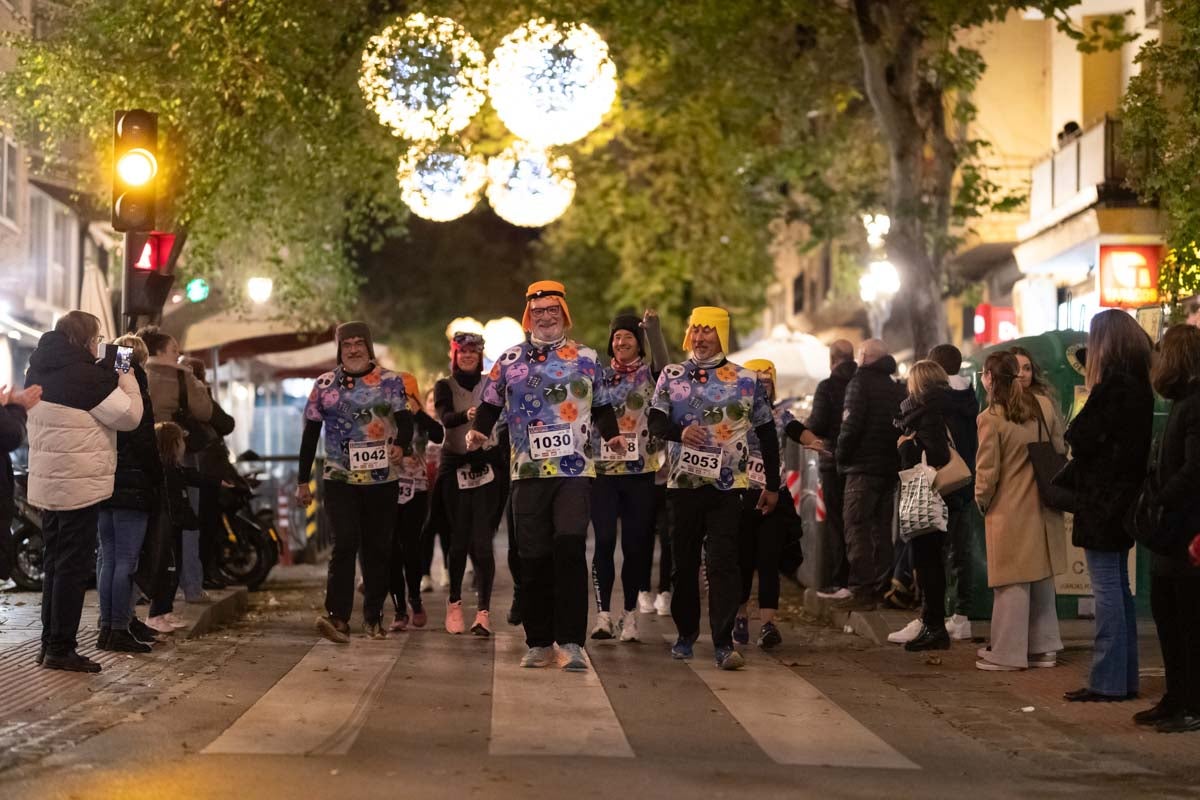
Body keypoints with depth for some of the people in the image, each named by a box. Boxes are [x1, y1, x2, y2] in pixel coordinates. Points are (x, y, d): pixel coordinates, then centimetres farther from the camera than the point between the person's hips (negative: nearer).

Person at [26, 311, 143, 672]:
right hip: (78, 484, -9)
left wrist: (109, 372, 9)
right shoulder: (83, 374, -16)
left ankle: (50, 643, 18)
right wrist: (125, 375, -1)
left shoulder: (40, 371, 10)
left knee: (55, 562, 14)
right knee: (74, 565, -3)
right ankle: (61, 649, -2)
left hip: (48, 483, 9)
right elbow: (129, 415, -13)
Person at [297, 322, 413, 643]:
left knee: (378, 549, 6)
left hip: (382, 481, 1)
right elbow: (310, 434, 8)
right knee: (345, 544, -15)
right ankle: (337, 617, -20)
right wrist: (303, 481, 7)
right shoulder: (325, 384, 6)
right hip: (339, 480, -1)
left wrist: (401, 445, -27)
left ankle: (374, 618, 17)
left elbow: (405, 421, -4)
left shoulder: (390, 381, 5)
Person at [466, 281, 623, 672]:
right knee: (534, 558, 3)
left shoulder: (586, 358, 10)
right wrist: (478, 431, -7)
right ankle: (539, 642, 12)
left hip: (576, 470, -1)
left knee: (570, 548, -14)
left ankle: (571, 642, -11)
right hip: (528, 472, 2)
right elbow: (491, 403, 12)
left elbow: (602, 405, 16)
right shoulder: (509, 360, 11)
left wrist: (612, 434, -2)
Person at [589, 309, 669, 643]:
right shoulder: (599, 375, 10)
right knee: (604, 542, -8)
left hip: (641, 471, -1)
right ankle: (603, 615, -8)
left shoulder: (649, 374, 3)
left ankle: (630, 615, 12)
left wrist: (654, 328, -30)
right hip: (603, 470, 1)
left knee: (635, 545, 3)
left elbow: (663, 363, -18)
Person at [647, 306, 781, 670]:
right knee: (684, 562, 10)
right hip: (683, 483, 2)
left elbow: (767, 433, 10)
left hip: (727, 486, -2)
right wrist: (680, 431, -22)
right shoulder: (671, 376, 9)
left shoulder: (746, 380, 4)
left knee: (723, 563, -11)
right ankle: (686, 632, 26)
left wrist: (772, 486, 10)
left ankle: (723, 643, -15)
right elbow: (655, 421, 0)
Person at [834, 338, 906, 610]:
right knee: (882, 528, 14)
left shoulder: (860, 382, -7)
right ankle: (882, 586, 16)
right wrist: (897, 458, 14)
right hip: (891, 467, 7)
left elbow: (851, 424, -16)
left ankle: (861, 590, -11)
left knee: (857, 527, -6)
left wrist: (842, 456, -5)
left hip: (863, 466, -7)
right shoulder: (898, 388, 14)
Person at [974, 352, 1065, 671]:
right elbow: (1060, 450, 7)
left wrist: (982, 501, 5)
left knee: (1012, 583, 1)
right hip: (1044, 507, 5)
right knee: (1042, 577, 14)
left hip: (1009, 511, -5)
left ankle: (1008, 653, 6)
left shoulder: (990, 418, -15)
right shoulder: (1043, 406, 0)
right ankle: (1043, 647, 22)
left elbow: (987, 471, -13)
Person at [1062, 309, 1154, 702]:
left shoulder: (1112, 387, -18)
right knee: (1119, 588, 14)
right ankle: (1125, 677, 20)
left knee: (1107, 589, -6)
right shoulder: (1139, 386, 10)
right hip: (1125, 495, 9)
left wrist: (1075, 430, 2)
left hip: (1102, 499, -9)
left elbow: (1080, 440, -18)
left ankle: (1108, 680, -4)